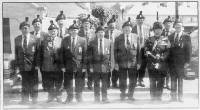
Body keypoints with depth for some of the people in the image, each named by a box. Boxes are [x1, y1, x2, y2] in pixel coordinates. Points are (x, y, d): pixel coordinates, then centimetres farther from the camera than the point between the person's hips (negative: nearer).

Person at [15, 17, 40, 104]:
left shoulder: (34, 39, -2)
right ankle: (25, 100, 17)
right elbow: (16, 53, 10)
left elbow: (38, 52, -1)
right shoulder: (17, 39, 7)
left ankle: (34, 100, 14)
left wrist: (37, 64, -6)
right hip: (22, 65, 3)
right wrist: (17, 66, 5)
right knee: (24, 84, 8)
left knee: (33, 84, 3)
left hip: (32, 65, -2)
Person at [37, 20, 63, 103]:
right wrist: (41, 65, 2)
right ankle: (50, 96, 26)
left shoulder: (61, 41, 1)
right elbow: (40, 54, 7)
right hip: (47, 67, 1)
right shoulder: (44, 41, 5)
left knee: (58, 84, 7)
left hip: (58, 66, -1)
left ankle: (58, 96, 23)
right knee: (49, 84, 10)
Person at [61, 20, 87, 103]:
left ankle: (79, 98, 22)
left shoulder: (83, 40, 2)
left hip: (79, 66, -1)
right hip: (68, 66, 1)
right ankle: (69, 97, 22)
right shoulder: (65, 40, 4)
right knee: (67, 83, 6)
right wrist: (63, 66, -3)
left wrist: (84, 66, -5)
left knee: (79, 84, 6)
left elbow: (85, 54, 0)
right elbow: (62, 54, 4)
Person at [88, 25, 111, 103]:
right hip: (96, 66, 0)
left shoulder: (108, 42, 7)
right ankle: (97, 98, 14)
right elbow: (90, 55, 4)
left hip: (105, 65, 1)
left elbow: (110, 54, 7)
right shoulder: (92, 43, 4)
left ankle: (104, 98, 11)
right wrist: (91, 66, -1)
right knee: (96, 83, 4)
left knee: (105, 83, 2)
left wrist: (111, 64, 1)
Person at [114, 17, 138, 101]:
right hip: (122, 63, -1)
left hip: (133, 63, 1)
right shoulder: (118, 38, 1)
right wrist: (116, 62, -3)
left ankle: (130, 95, 24)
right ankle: (122, 95, 24)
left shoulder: (136, 37, 3)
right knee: (122, 81, 7)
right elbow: (115, 51, 2)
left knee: (133, 81, 6)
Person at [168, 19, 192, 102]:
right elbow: (168, 49, 9)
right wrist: (168, 60, 1)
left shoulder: (186, 37, 2)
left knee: (180, 79, 2)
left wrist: (187, 61, -8)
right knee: (173, 79, 6)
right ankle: (173, 96, 12)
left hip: (181, 62, -2)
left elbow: (188, 50, -1)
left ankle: (180, 97, 8)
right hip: (172, 61, 3)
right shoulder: (170, 37, 11)